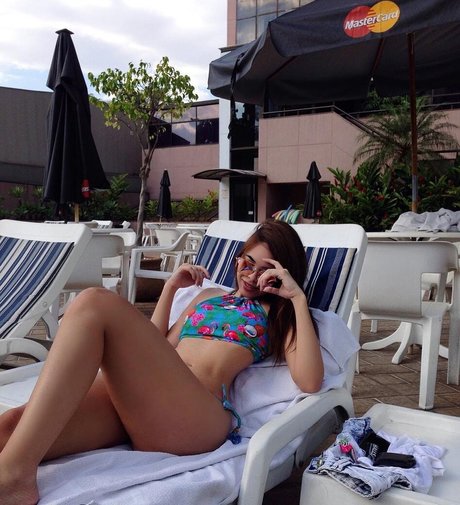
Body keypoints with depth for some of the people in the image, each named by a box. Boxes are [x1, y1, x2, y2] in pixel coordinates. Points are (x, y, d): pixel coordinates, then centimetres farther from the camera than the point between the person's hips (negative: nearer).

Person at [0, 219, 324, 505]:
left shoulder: (280, 313, 20)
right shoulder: (210, 294, 35)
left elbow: (309, 382, 1)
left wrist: (299, 298, 2)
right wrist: (171, 288, 25)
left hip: (196, 414, -5)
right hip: (135, 395, 5)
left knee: (95, 304, -27)